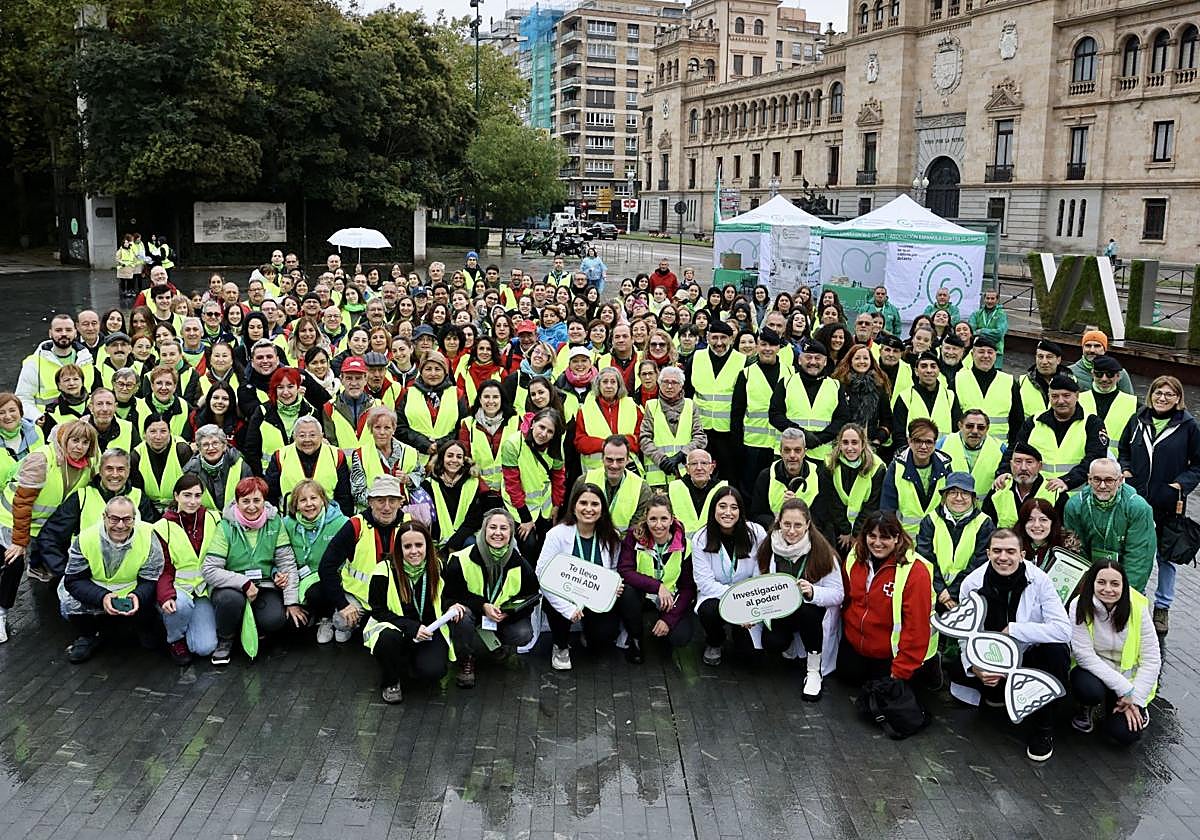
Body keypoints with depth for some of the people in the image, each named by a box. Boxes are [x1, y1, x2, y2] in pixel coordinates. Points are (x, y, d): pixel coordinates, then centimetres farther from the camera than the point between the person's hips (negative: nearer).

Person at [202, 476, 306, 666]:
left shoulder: (275, 522, -3)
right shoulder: (226, 527, -10)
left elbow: (287, 563, -4)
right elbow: (209, 570, -15)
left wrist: (292, 602, -10)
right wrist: (244, 583, -25)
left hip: (264, 586, 2)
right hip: (231, 587, -2)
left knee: (275, 619, -26)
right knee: (232, 599, -36)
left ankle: (252, 631, 11)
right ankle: (224, 640, -4)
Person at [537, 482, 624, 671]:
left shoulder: (611, 537, -3)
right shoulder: (558, 534, -14)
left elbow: (614, 570, 12)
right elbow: (543, 575, -19)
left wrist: (615, 585, -13)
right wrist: (568, 608, -28)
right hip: (563, 597, -2)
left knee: (606, 634, -22)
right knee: (553, 605, -35)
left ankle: (589, 635, 20)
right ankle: (561, 647, 0)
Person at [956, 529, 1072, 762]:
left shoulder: (1039, 580, -19)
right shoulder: (972, 583, -14)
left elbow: (1063, 630, -27)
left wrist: (1013, 629, -27)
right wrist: (975, 668, -30)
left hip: (1031, 655, -2)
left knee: (1057, 652, -32)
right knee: (955, 667, -24)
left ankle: (1042, 728, -11)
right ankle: (995, 689, 14)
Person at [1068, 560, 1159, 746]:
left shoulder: (1137, 607, -14)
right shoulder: (1079, 607, -18)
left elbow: (1152, 659, -10)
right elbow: (1085, 655, -20)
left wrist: (1135, 699, -14)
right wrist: (1123, 688, -24)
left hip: (1128, 677, 1)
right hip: (1094, 671, -1)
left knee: (1125, 734, -18)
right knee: (1088, 688, -35)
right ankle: (1087, 707, 2)